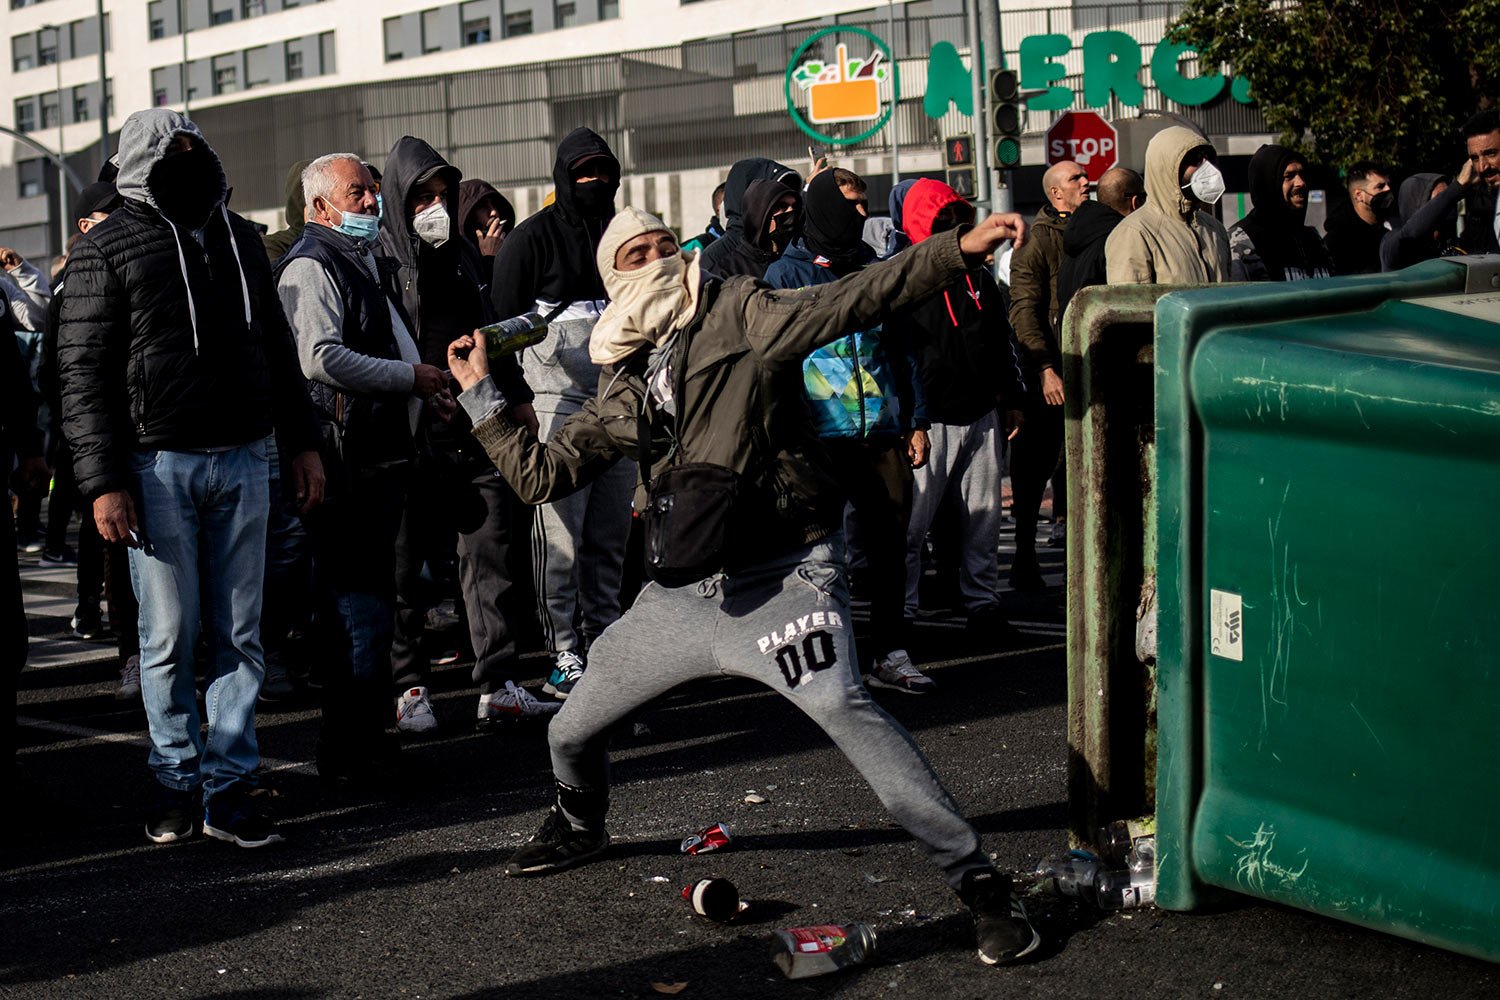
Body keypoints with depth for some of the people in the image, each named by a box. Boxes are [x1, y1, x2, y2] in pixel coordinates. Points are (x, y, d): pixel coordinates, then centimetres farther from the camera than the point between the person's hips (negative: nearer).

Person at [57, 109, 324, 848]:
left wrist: (302, 444, 14)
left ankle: (228, 785, 9)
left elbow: (276, 348, 20)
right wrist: (103, 481, -11)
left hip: (242, 462, 4)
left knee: (239, 636, 3)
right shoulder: (106, 249, 0)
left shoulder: (236, 237, 14)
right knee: (169, 637, 1)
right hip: (158, 467, -4)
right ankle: (175, 778, 14)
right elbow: (83, 373, -4)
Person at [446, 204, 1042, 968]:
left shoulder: (735, 316, -3)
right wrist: (480, 394, 9)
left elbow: (843, 304, -15)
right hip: (682, 592, 6)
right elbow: (540, 474, 12)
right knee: (571, 731, 16)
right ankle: (579, 827, 50)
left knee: (844, 707, -30)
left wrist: (958, 250, -27)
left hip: (780, 578, -6)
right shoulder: (623, 395, 12)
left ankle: (976, 880, -24)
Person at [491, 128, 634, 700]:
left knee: (611, 532, 9)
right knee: (560, 535, -8)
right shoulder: (533, 239, -2)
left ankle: (605, 641, 19)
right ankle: (563, 657, -4)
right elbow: (504, 322, -5)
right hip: (556, 400, -6)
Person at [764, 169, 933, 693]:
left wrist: (917, 421, 12)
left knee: (889, 540, 5)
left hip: (882, 434, 4)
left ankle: (887, 653, 12)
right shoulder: (786, 274, 3)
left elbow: (902, 350, 18)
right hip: (821, 437, -4)